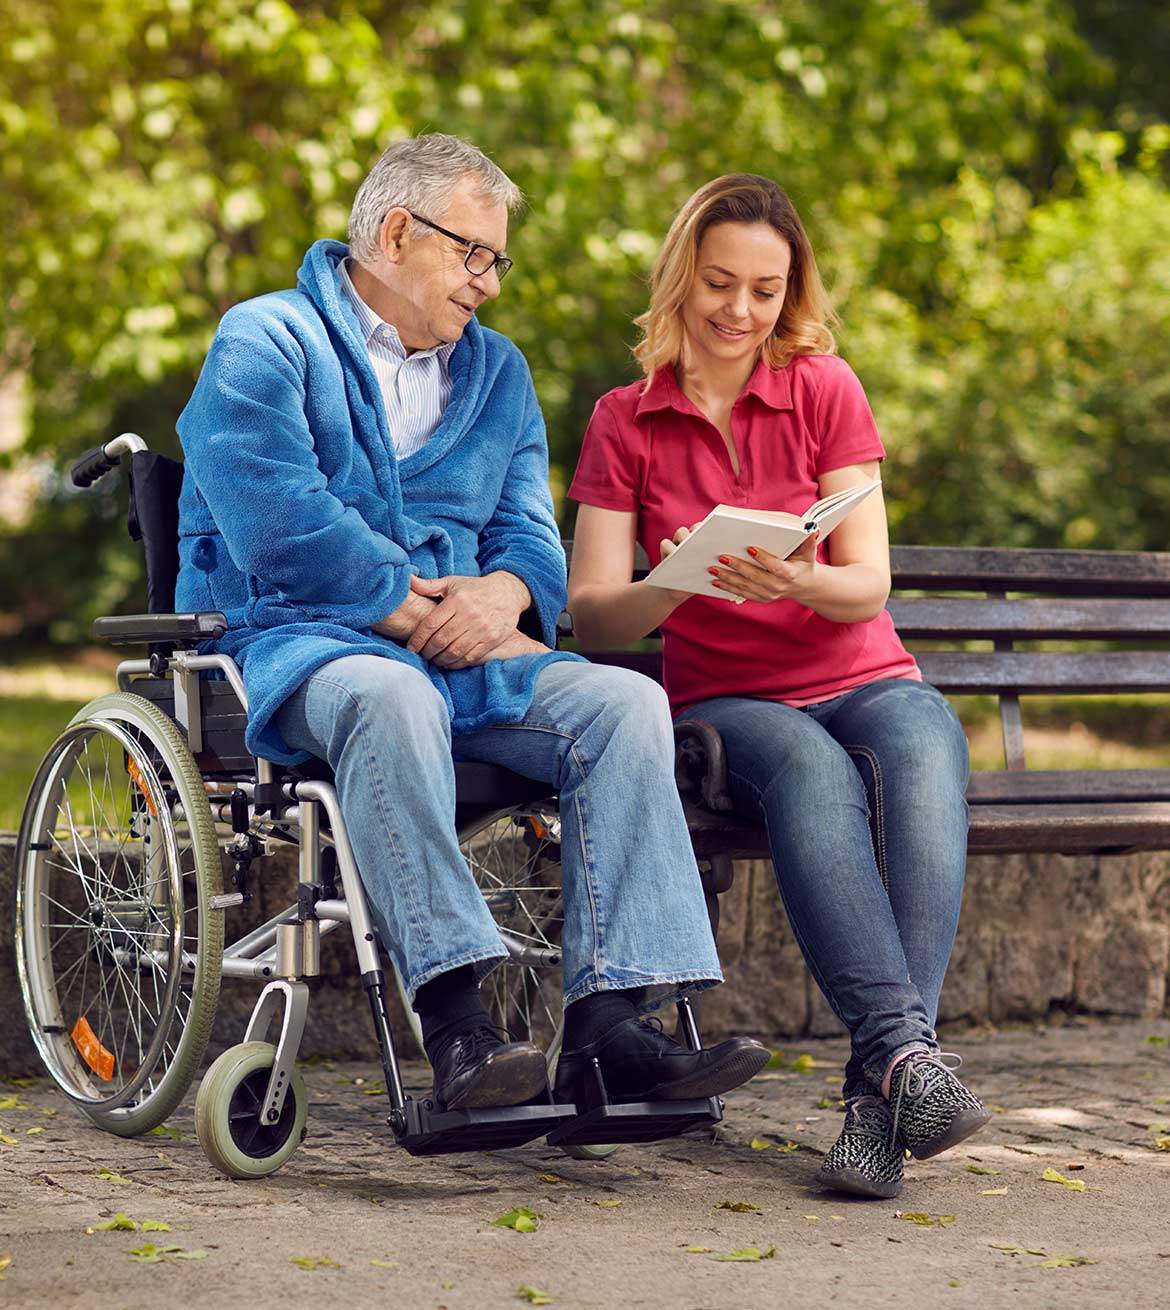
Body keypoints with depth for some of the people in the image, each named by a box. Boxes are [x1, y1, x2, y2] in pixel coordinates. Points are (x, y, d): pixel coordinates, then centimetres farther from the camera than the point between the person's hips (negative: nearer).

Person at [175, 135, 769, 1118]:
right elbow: (280, 528, -13)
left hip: (461, 650, 6)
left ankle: (609, 1025, -30)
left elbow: (531, 534, 15)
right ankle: (457, 1028, -46)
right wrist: (430, 618, -14)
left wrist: (506, 589, -11)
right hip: (294, 642, -6)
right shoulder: (265, 341, 2)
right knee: (390, 697, -40)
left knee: (628, 702, -20)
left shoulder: (497, 371, 23)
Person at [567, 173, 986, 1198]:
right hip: (725, 702, -1)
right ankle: (906, 1048, -48)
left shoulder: (825, 391, 4)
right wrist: (678, 587, -26)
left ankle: (879, 1090, -44)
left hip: (866, 683, 1)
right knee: (810, 768, -36)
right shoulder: (624, 423, 5)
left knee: (924, 749, -35)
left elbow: (869, 585, -4)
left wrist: (800, 582, -27)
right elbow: (592, 613, -3)